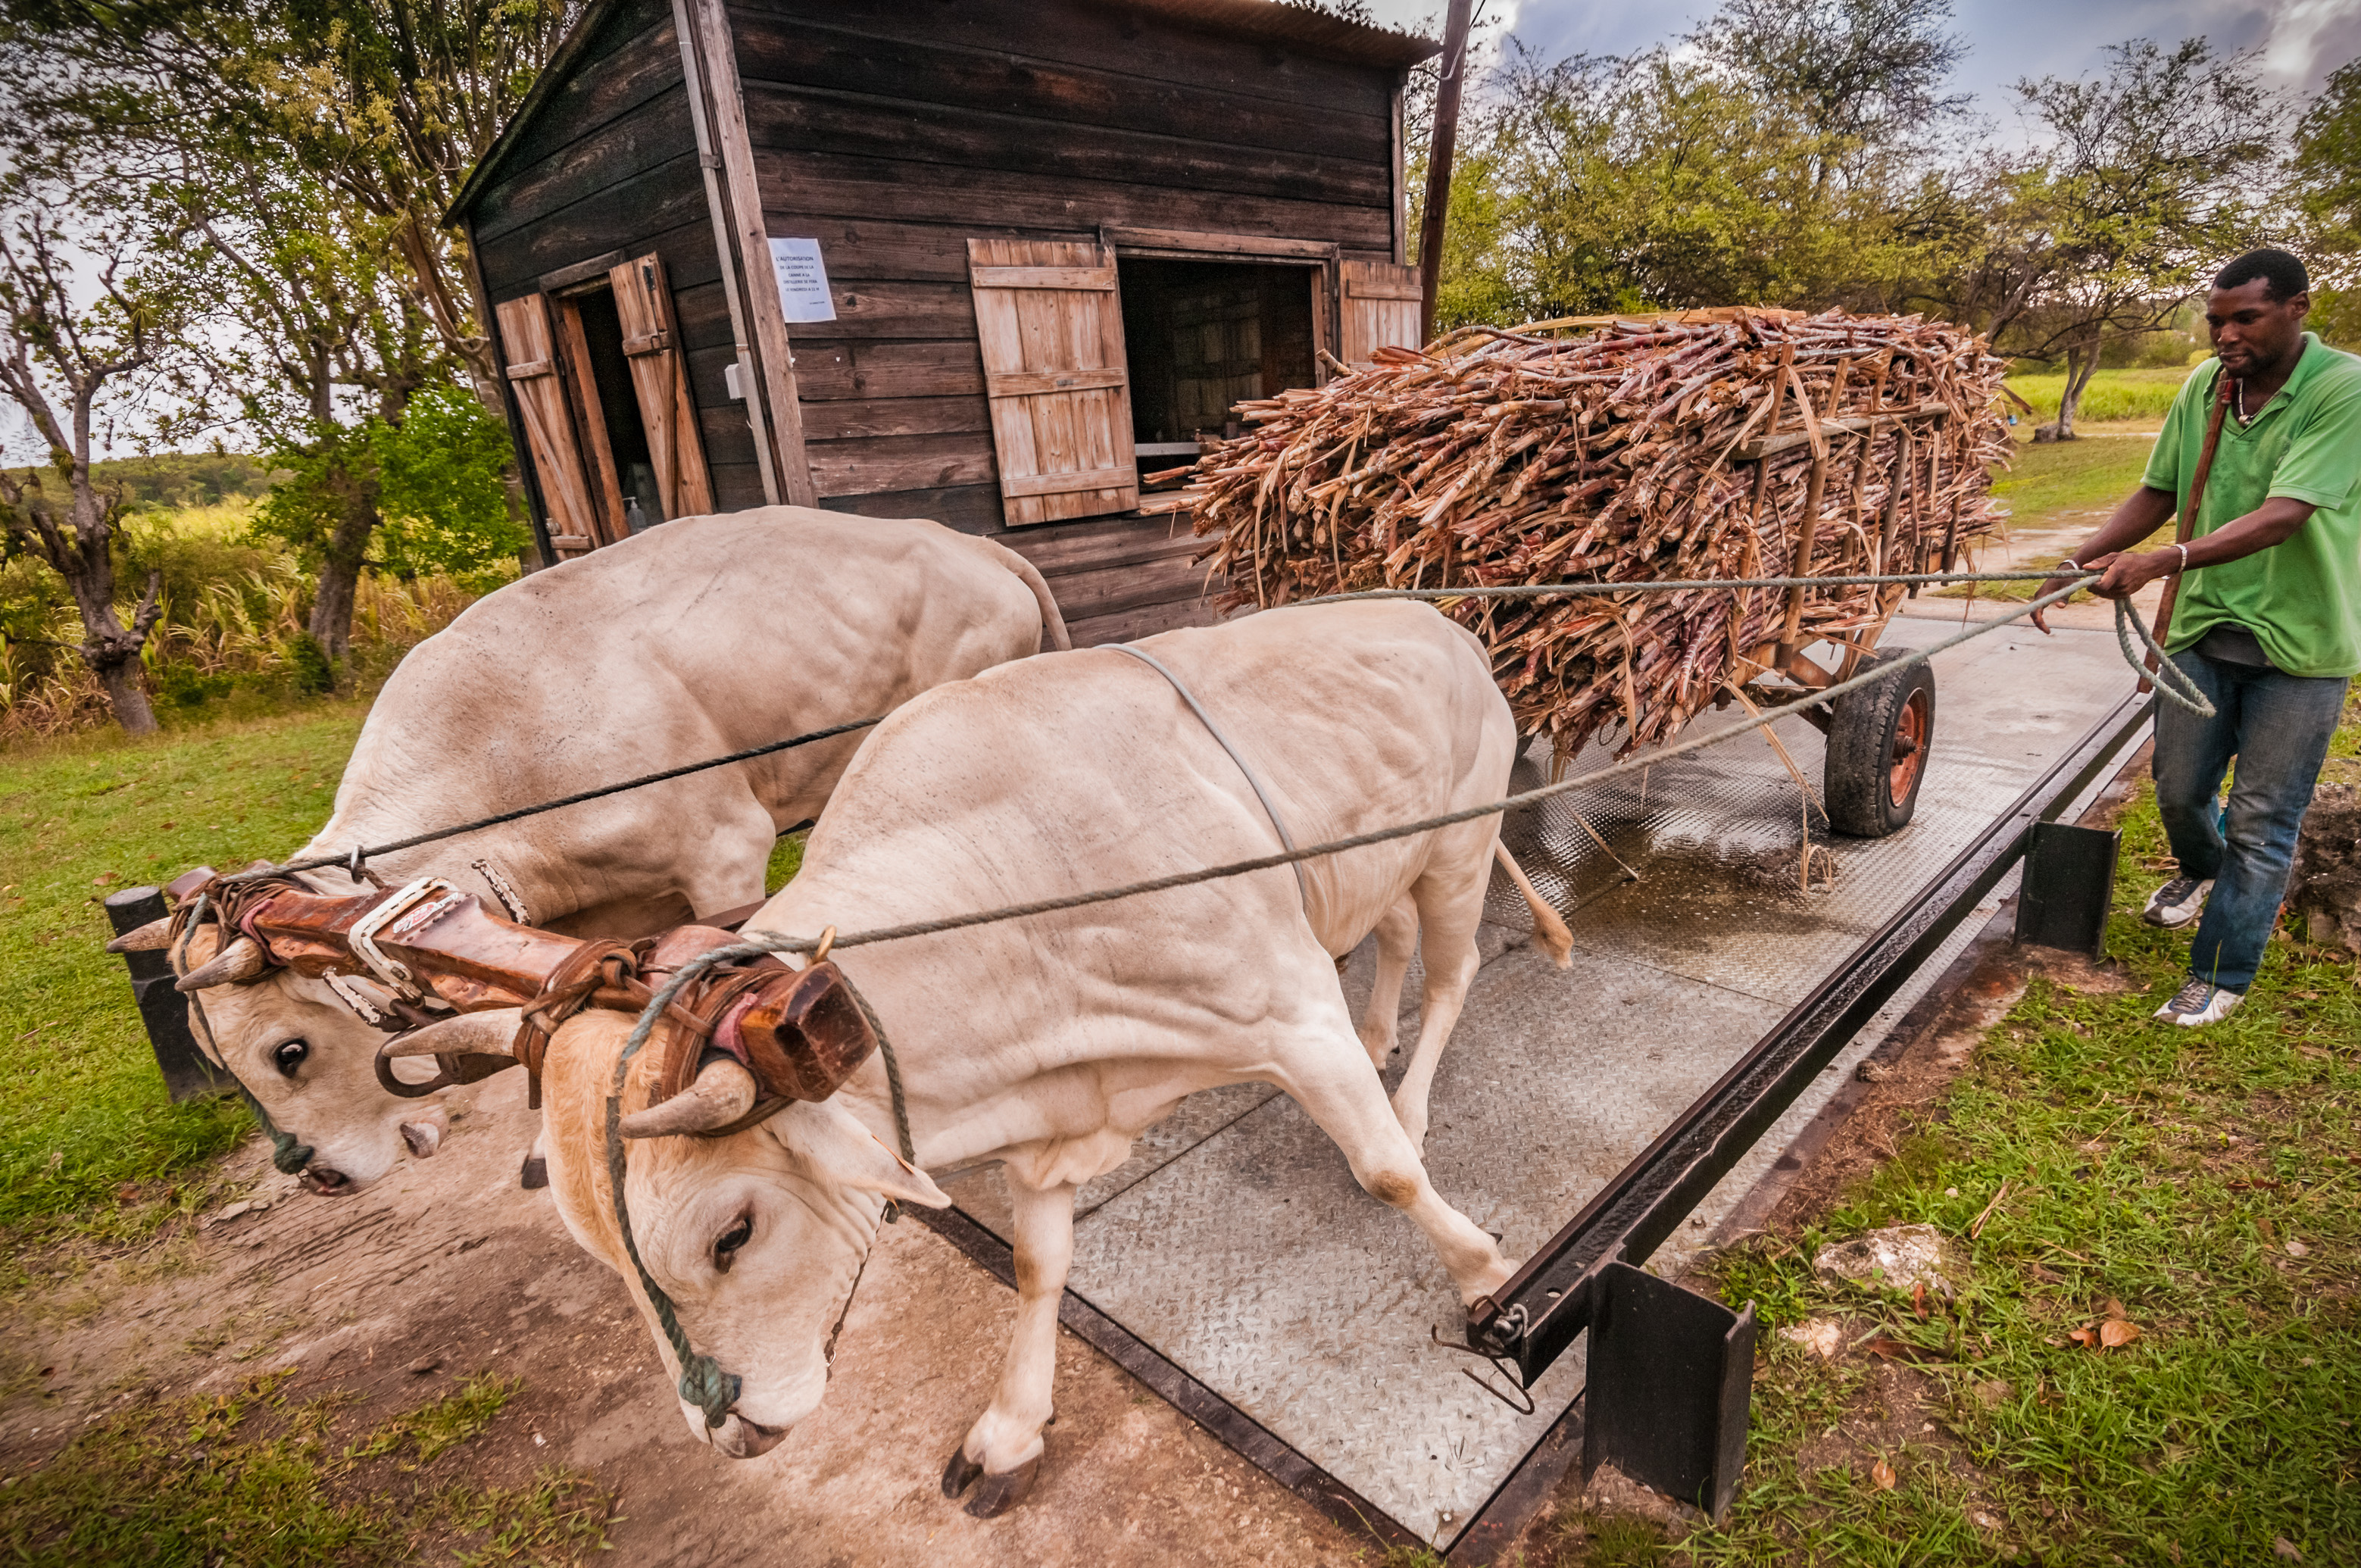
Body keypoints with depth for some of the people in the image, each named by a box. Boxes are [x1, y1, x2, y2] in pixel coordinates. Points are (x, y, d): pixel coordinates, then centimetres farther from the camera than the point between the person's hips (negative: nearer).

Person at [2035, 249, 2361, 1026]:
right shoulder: (2202, 387, 0)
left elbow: (2284, 515, -28)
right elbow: (2159, 493, 6)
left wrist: (2164, 560, -41)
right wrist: (2078, 561, -8)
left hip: (2298, 641, -5)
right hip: (2205, 625, 5)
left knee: (2260, 821, 3)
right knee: (2179, 789, 16)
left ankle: (2221, 975, 16)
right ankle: (2203, 873, 49)